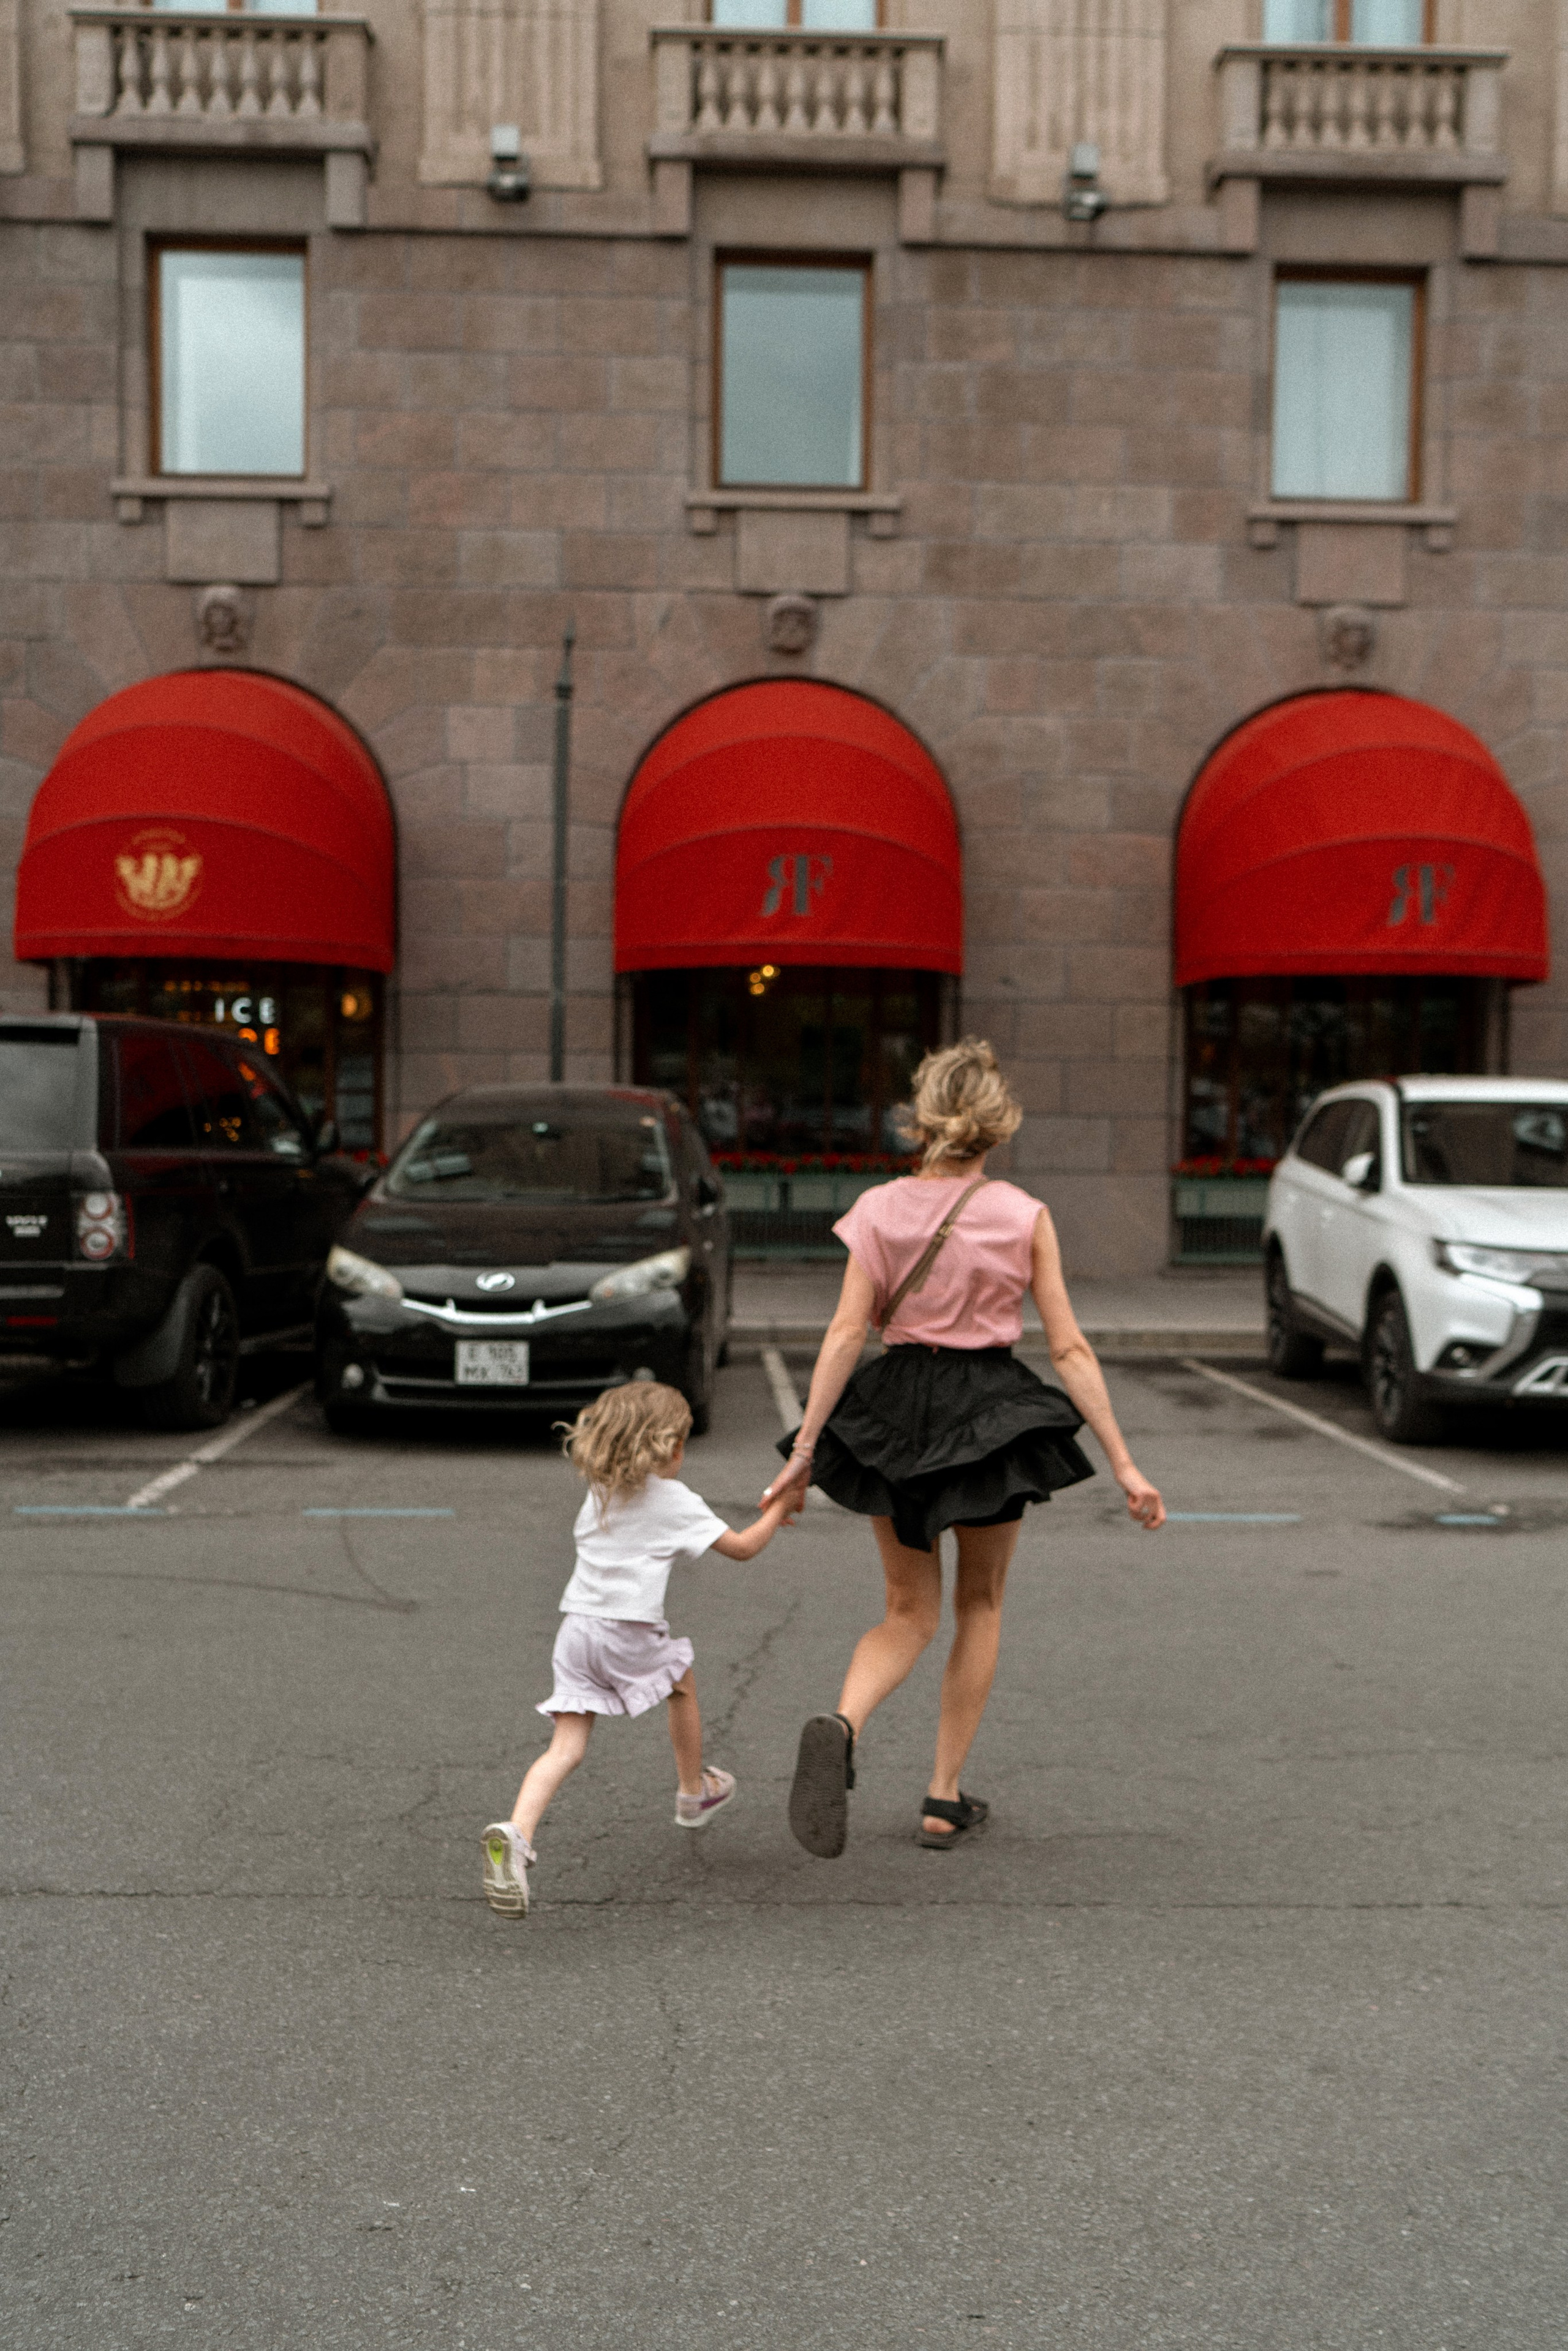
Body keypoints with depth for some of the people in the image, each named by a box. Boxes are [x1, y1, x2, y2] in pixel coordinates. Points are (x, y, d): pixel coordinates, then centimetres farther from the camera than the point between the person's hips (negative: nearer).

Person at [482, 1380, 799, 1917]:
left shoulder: (598, 1494, 17)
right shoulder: (676, 1501, -1)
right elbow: (744, 1547, 4)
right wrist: (779, 1509, 21)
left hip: (576, 1626, 4)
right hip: (630, 1631, -4)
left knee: (566, 1748, -1)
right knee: (683, 1686, 27)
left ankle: (516, 1832, -24)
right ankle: (693, 1793, 45)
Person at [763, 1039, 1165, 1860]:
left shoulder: (880, 1209, -3)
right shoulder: (1024, 1216, -6)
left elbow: (846, 1335, -9)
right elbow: (1069, 1349, -7)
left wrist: (805, 1447, -8)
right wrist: (1123, 1464, -4)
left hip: (896, 1406, 1)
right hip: (992, 1409, -1)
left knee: (909, 1612, 14)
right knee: (979, 1606, 18)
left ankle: (841, 1724, -16)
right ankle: (945, 1798, 19)